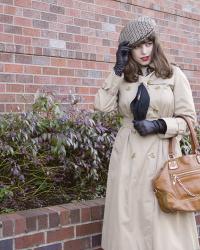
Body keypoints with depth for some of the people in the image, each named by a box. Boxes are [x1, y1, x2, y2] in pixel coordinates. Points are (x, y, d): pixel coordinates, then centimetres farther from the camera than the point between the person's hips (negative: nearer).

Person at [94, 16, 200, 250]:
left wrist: (159, 126, -14)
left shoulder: (174, 74, 2)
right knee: (128, 217, 6)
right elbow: (101, 105, -6)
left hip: (162, 155, -2)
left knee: (163, 221, 0)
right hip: (127, 155, 2)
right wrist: (118, 70, -4)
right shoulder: (123, 79, 10)